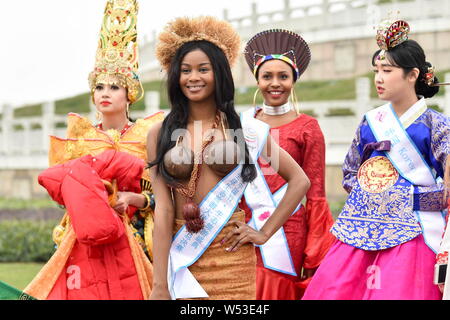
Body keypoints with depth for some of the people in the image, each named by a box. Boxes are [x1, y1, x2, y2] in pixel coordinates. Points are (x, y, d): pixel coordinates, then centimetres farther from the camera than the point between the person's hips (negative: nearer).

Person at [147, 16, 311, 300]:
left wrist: (264, 233, 0)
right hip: (180, 254, 0)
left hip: (230, 256, 0)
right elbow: (163, 209, -5)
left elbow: (299, 181, 7)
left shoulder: (246, 130, 1)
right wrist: (160, 285, -11)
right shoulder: (160, 135, 2)